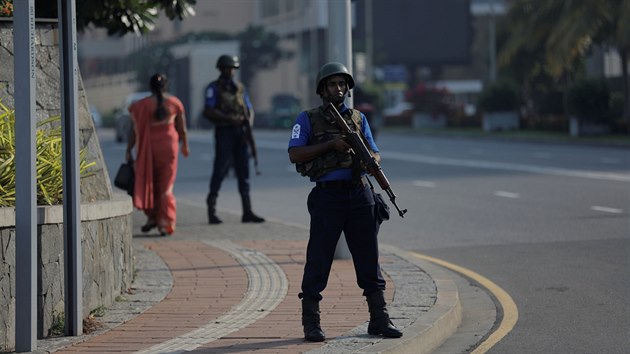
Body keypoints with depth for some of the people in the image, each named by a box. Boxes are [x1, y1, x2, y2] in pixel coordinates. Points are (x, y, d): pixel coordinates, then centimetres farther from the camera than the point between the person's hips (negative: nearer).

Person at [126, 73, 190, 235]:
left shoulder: (141, 106, -2)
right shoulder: (175, 103, 1)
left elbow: (135, 131, -4)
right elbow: (182, 129, 5)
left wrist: (128, 151, 2)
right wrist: (185, 146, 20)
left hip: (148, 147, -1)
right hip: (169, 145, 1)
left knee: (148, 181, 16)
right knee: (166, 185, 5)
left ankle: (152, 217, 18)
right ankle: (165, 223, 0)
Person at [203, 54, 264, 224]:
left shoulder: (239, 88, 16)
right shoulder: (214, 88, -1)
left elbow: (249, 109, 16)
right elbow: (208, 111, -12)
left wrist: (249, 120, -6)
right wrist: (229, 118, -20)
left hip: (240, 133, 5)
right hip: (224, 133, -5)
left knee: (243, 171, 4)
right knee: (220, 170, -5)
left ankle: (247, 212, 5)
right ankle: (212, 211, 2)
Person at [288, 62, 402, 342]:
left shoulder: (358, 118, 15)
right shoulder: (308, 119, 4)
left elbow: (375, 153, 14)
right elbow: (294, 154, -7)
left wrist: (372, 160, -11)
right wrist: (331, 144, -14)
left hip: (360, 195, 4)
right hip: (327, 195, -4)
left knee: (369, 257, 6)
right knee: (319, 258, -3)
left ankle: (379, 319, 12)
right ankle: (310, 323, 3)